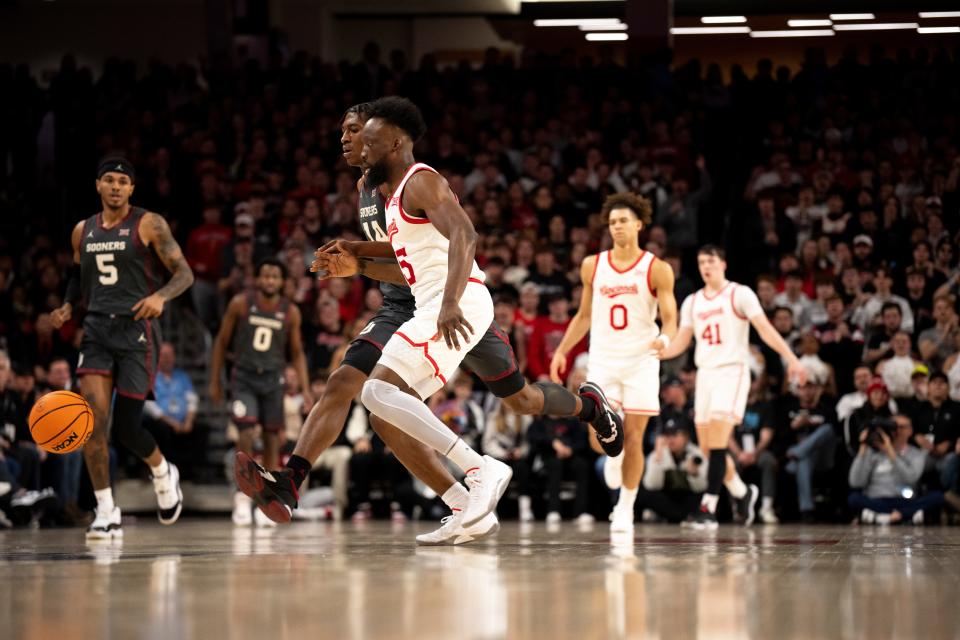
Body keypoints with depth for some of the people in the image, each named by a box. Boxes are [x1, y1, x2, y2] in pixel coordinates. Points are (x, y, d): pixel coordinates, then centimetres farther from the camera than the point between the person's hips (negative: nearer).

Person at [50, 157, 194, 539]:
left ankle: (163, 474, 30)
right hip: (97, 329, 4)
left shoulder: (148, 225, -2)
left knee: (126, 427, -5)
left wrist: (161, 296, -26)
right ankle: (106, 513, -11)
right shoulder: (83, 231, 13)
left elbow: (184, 273, -5)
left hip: (136, 330, -4)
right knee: (93, 417, -15)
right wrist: (67, 306, 7)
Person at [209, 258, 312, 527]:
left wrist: (305, 387, -3)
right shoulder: (240, 303, -6)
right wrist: (214, 382, 1)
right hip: (244, 376, -2)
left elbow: (297, 353, 7)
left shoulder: (291, 312, -2)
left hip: (273, 378, 2)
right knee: (245, 435, -15)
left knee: (272, 439, 3)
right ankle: (243, 495, -2)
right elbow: (221, 343, 2)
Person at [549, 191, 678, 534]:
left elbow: (670, 319, -6)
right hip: (602, 360, 2)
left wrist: (664, 338, -28)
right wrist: (562, 351, 9)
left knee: (633, 438, -2)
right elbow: (584, 316, 16)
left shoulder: (657, 269, -3)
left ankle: (625, 509, 11)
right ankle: (613, 454, 22)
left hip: (640, 361, -2)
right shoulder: (592, 266, 6)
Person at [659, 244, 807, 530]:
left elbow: (765, 328, -9)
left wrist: (790, 358, -20)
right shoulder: (692, 302, 15)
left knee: (717, 444, -17)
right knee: (707, 446, 5)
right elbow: (682, 341, 16)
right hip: (705, 374, 6)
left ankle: (708, 508, -19)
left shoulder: (740, 294, -2)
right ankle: (743, 493, 26)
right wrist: (662, 352, -5)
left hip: (732, 371, -6)